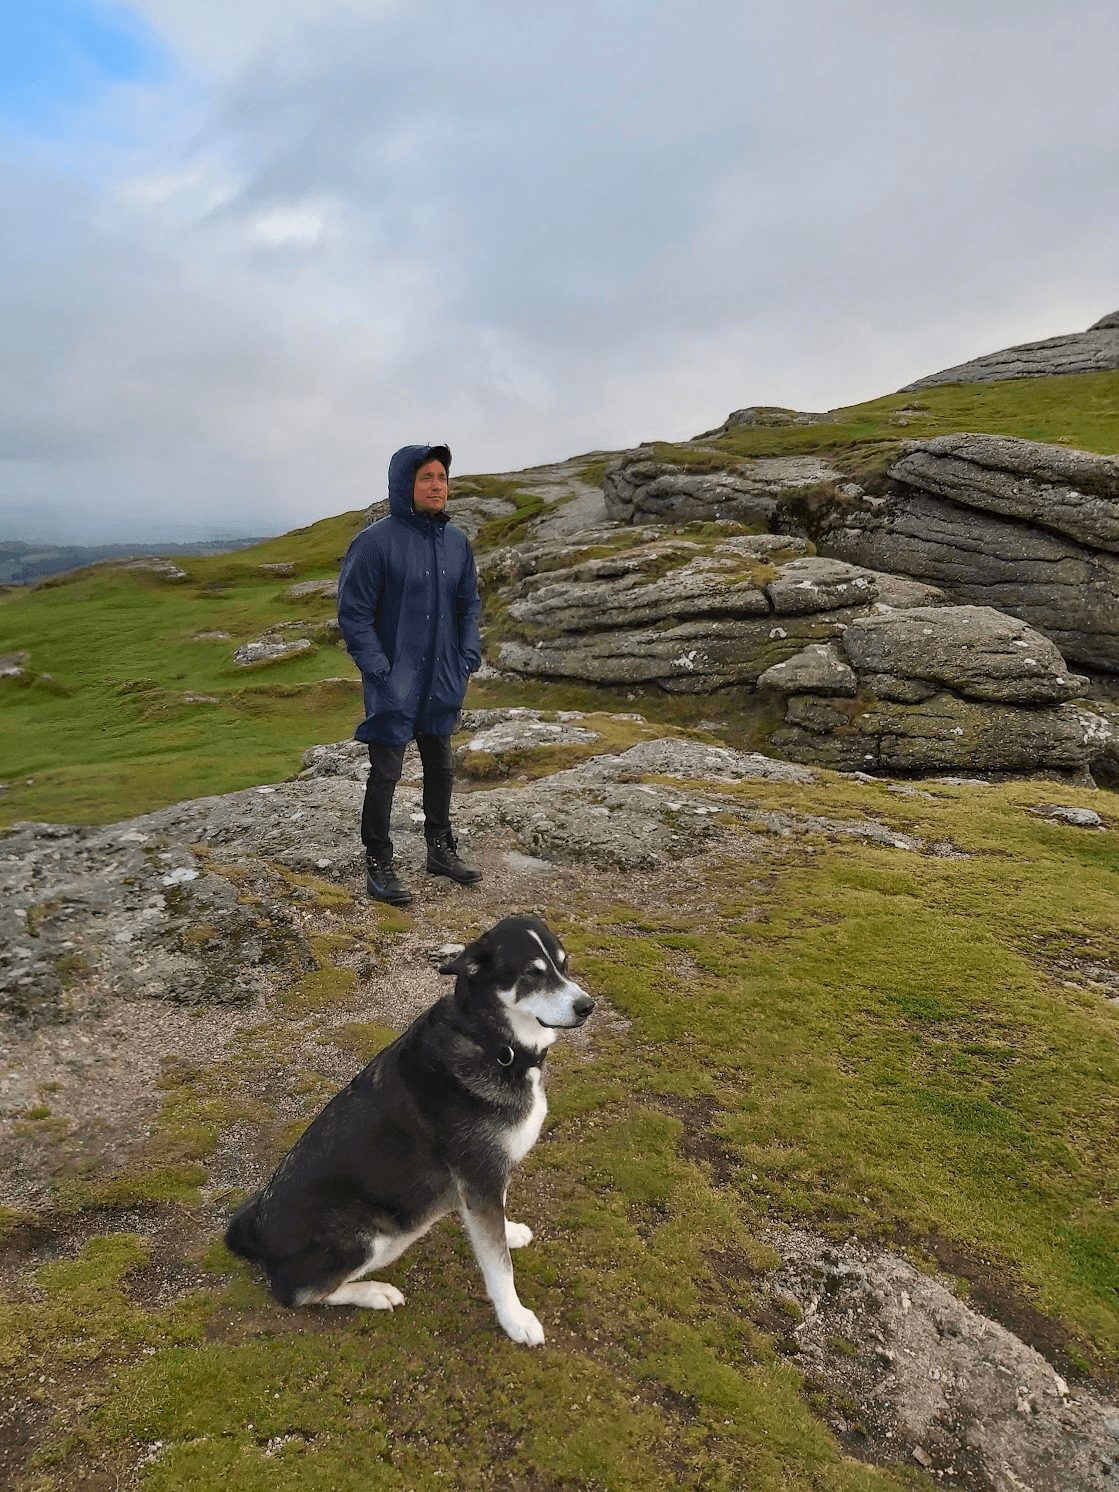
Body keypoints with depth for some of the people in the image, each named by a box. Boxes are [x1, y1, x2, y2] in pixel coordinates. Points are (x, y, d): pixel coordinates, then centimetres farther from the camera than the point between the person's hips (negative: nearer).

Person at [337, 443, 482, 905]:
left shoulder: (456, 540, 5)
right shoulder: (376, 541, -13)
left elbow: (468, 603, 14)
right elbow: (353, 611, -11)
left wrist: (468, 658, 4)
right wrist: (378, 669, -15)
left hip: (442, 680, 6)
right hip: (394, 683, -6)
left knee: (440, 766, 17)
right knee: (385, 773, 2)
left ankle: (441, 849, 34)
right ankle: (378, 866, 16)